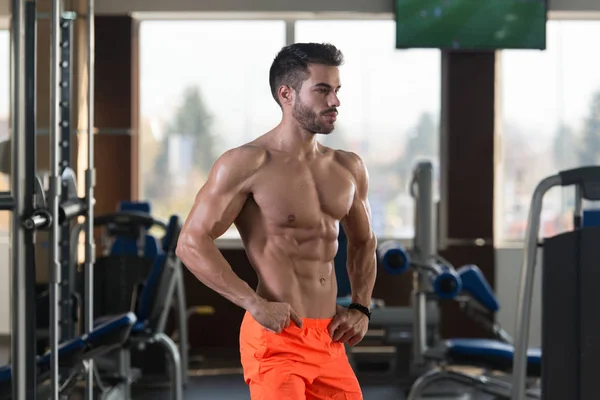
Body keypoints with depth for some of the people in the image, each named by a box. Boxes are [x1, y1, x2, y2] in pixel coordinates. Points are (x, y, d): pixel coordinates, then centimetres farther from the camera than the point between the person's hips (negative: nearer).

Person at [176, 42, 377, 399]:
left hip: (330, 341, 7)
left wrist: (361, 308, 10)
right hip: (277, 339, -7)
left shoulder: (349, 169, 10)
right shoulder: (247, 164, -9)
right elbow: (192, 243, -11)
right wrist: (255, 304, -20)